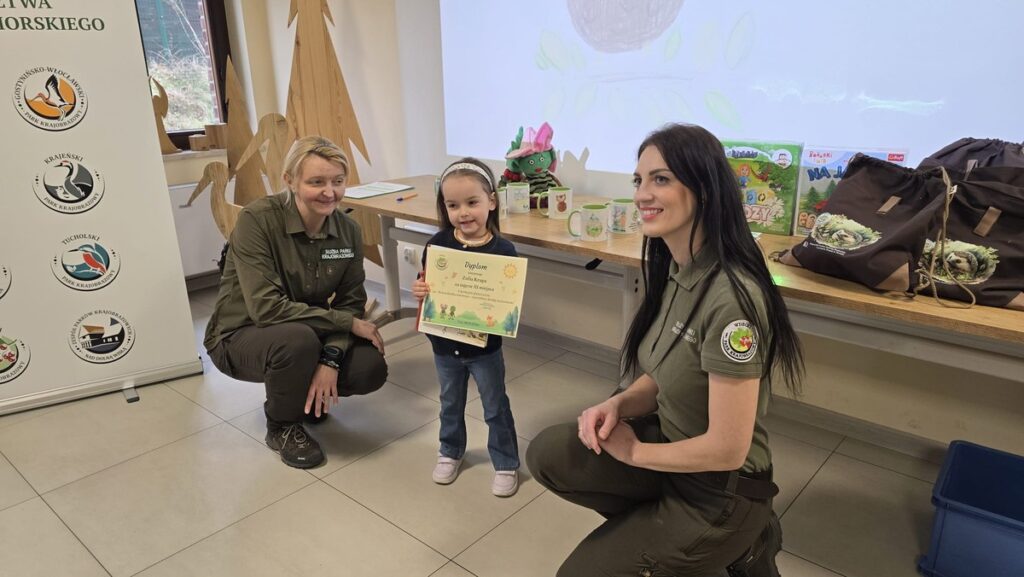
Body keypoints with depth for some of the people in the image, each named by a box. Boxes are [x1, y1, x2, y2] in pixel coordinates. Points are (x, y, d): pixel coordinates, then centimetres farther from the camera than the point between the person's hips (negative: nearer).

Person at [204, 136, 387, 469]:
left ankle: (307, 397, 14)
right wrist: (348, 323, -27)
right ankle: (282, 426, -5)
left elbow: (351, 303, -8)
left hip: (307, 336, 5)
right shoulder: (257, 220, -24)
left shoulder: (348, 231, -8)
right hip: (241, 336, -4)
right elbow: (266, 307, -30)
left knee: (370, 368, -20)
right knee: (298, 338, -37)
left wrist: (331, 358, -26)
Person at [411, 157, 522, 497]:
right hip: (444, 345, 3)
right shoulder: (438, 243, -10)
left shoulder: (502, 250, -17)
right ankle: (450, 452, 46)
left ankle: (506, 464, 33)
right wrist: (419, 290, -22)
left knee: (495, 408, 14)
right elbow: (426, 285, 0)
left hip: (484, 346, -3)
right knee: (451, 404, 23)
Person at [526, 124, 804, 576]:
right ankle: (655, 523, 9)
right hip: (671, 440, 7)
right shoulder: (674, 268, -3)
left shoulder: (730, 297, -30)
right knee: (548, 455, -5)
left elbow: (727, 449, -27)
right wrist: (618, 404, -11)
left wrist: (633, 452, -13)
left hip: (720, 489, -7)